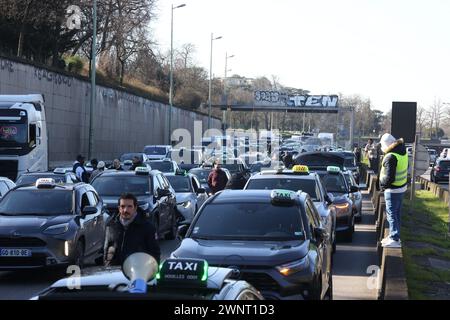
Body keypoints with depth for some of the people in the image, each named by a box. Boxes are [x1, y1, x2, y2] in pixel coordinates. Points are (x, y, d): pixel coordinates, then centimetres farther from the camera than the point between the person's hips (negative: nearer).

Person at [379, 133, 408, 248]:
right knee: (396, 214, 18)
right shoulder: (403, 151, 2)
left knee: (392, 214, -2)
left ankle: (394, 240, -1)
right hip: (402, 187, 9)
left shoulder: (391, 157, -25)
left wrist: (382, 185, -9)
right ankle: (394, 235, 28)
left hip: (393, 190, -9)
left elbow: (389, 177, -25)